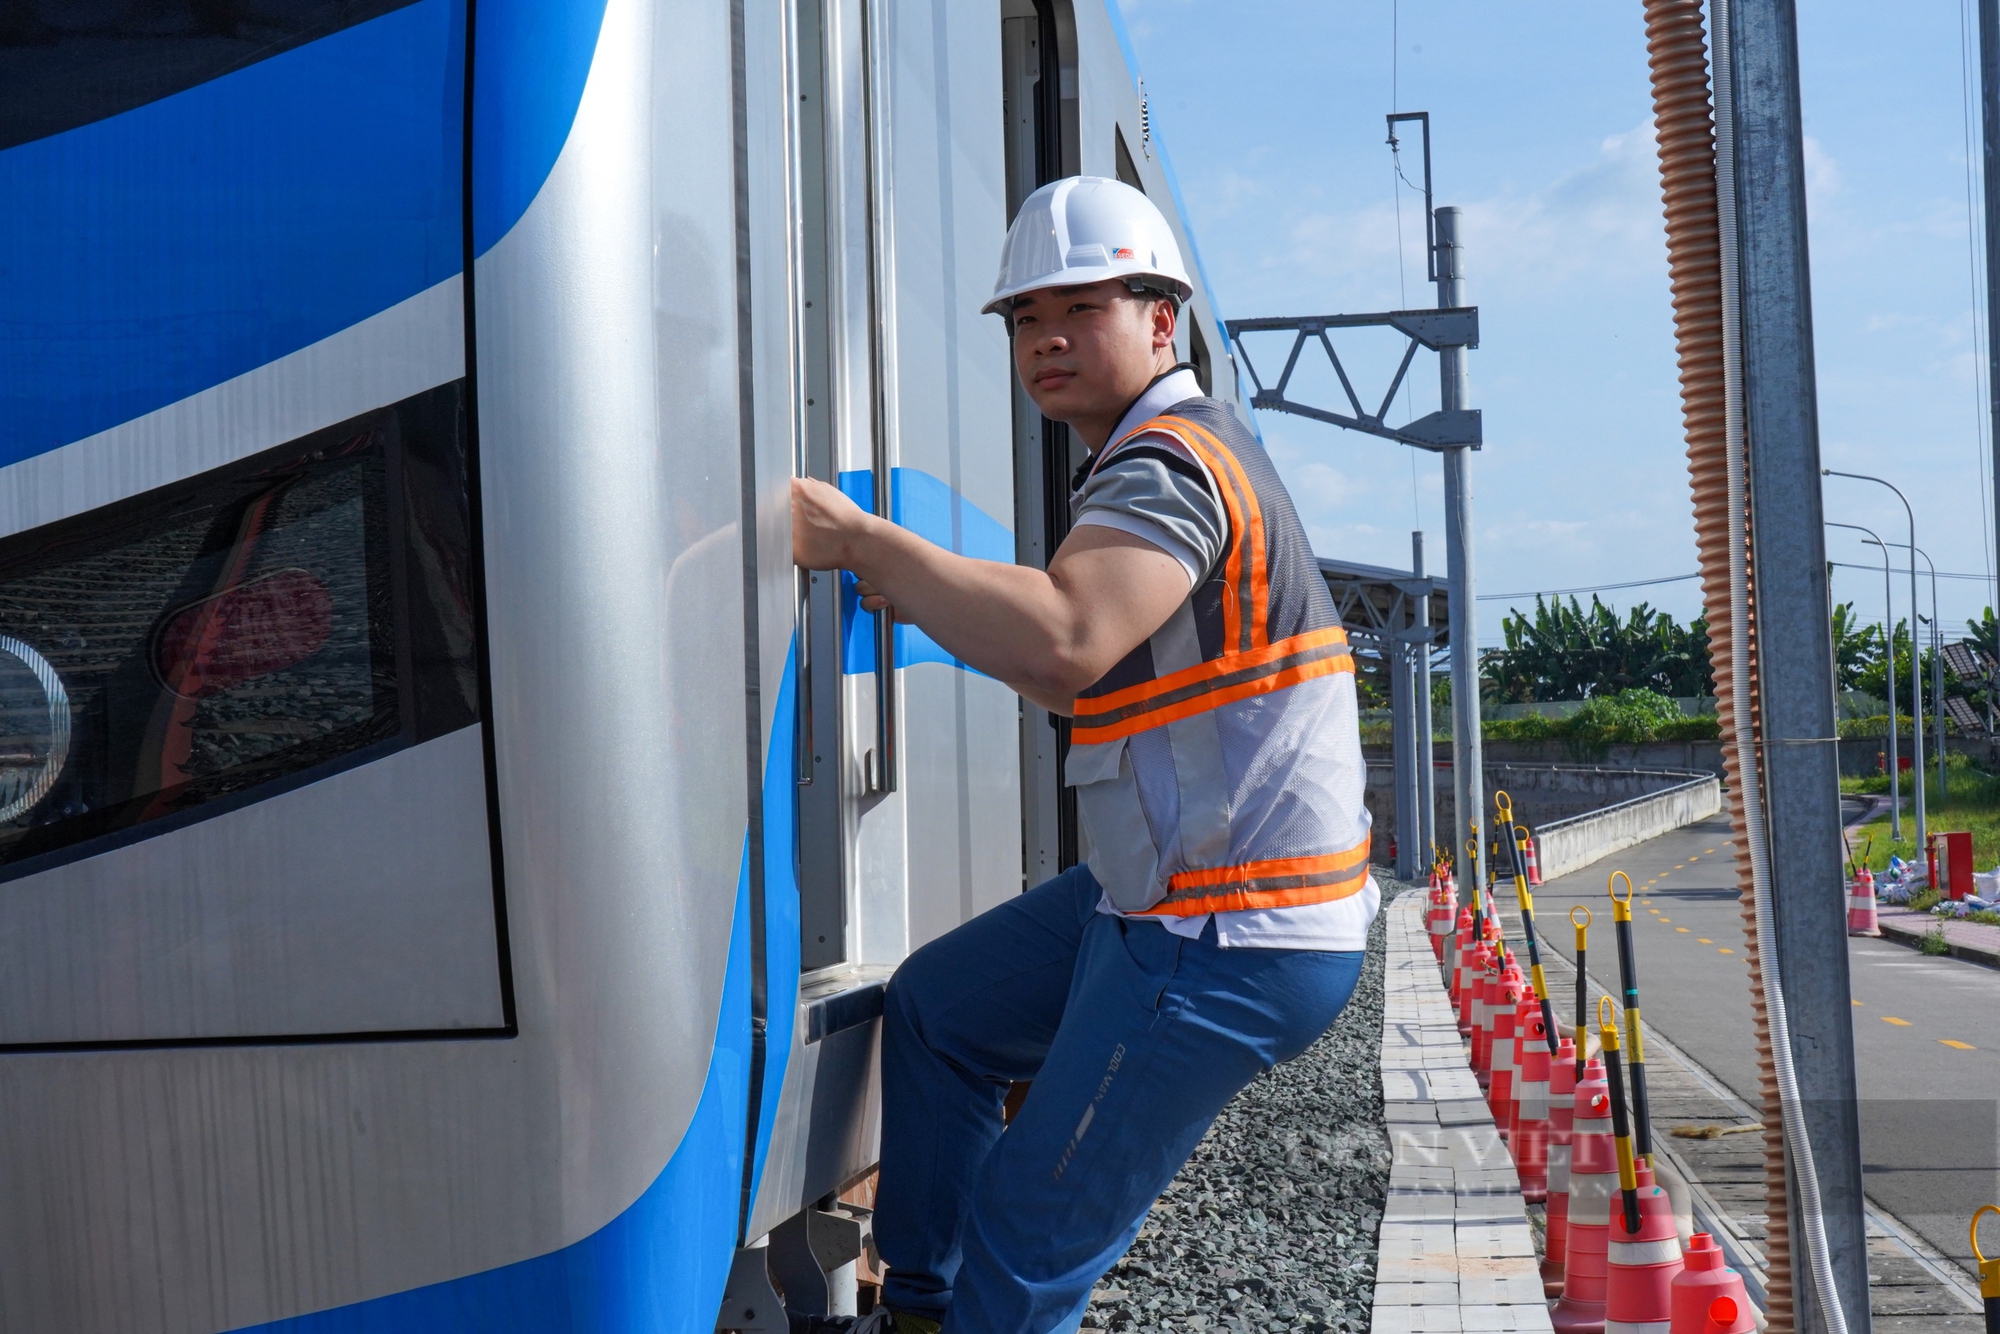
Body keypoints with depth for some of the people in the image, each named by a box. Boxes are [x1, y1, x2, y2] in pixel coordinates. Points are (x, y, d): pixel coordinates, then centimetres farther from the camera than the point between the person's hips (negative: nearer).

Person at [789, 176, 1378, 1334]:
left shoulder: (1168, 463, -18)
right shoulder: (1180, 456, 17)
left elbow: (1066, 641, -37)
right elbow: (1092, 679, 19)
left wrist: (861, 541, -29)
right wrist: (925, 602, 7)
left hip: (1233, 941, -11)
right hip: (1165, 895, 11)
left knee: (1029, 1236, -3)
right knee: (936, 1009, 24)